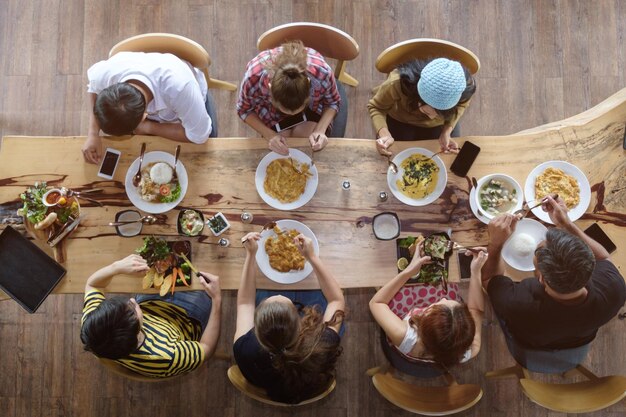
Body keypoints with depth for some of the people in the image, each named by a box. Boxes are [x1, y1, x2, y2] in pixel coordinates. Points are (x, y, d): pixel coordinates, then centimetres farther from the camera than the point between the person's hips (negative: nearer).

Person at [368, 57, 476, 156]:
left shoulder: (466, 86, -38)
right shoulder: (397, 83, -45)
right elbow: (376, 107, -25)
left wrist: (447, 132, -27)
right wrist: (384, 133, -44)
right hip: (400, 122, -1)